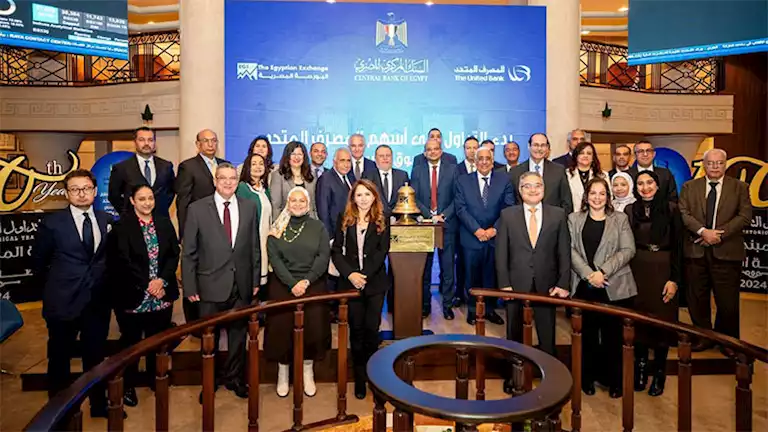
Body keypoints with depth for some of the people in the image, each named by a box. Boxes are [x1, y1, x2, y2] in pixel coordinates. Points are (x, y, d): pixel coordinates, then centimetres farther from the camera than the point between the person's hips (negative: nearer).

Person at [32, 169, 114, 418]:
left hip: (98, 301, 2)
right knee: (59, 358, 13)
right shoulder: (52, 223, -6)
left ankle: (99, 405, 30)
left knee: (96, 356, 15)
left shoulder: (107, 221, 2)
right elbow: (38, 262, 5)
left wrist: (105, 286, 5)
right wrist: (53, 288, 9)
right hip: (63, 302, -2)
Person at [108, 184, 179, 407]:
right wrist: (147, 284, -13)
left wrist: (162, 280, -11)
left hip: (162, 295, 3)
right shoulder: (122, 226, -7)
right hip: (133, 296, -3)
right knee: (131, 342, 11)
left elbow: (174, 254, 2)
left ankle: (156, 380, 31)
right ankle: (128, 386, 27)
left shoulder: (164, 223, 5)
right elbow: (122, 261, -11)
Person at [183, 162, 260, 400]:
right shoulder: (197, 208, -4)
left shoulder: (249, 207, 3)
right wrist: (189, 287, -5)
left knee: (238, 333, 14)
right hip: (211, 285, -2)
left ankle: (234, 378, 34)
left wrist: (256, 280, 4)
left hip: (241, 285, 2)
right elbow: (189, 252, -3)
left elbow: (254, 247, 6)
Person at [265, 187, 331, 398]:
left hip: (313, 285, 0)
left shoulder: (318, 227, 5)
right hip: (283, 285, 0)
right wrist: (292, 283, -15)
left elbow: (324, 257, -3)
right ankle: (283, 374, 18)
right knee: (282, 327, 0)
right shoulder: (277, 229, 5)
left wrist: (306, 281, -15)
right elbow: (274, 259, -4)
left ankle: (308, 373, 17)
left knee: (312, 327, -1)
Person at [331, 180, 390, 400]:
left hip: (375, 282, -1)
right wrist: (350, 274, -13)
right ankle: (359, 377, 18)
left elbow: (382, 251, -4)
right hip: (350, 282, 1)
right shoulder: (344, 220, 5)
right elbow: (336, 251, 1)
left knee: (372, 328, -1)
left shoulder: (382, 221, 3)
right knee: (356, 329, 6)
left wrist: (365, 274, -14)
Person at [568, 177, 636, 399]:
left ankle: (614, 380, 20)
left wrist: (603, 271, -13)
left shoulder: (620, 219, 8)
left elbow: (628, 250, -1)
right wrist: (588, 274, -12)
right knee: (587, 334, 7)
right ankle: (588, 378, 21)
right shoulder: (574, 219, 9)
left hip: (614, 287, 0)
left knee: (613, 334, 4)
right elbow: (571, 250, 0)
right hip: (585, 286, 1)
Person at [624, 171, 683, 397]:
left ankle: (659, 374, 19)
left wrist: (674, 279, -8)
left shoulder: (671, 209, -2)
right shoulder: (630, 210, 4)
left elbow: (678, 246, -3)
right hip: (637, 271, 2)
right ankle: (640, 369, 22)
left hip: (663, 270, -1)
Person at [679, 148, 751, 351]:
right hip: (696, 251, 1)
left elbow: (745, 215, -2)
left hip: (727, 252, -1)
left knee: (728, 302, 4)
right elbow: (683, 213, -1)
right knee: (697, 299, 8)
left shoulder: (739, 187, 7)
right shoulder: (689, 187, 9)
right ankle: (703, 336, 24)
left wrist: (719, 234, -13)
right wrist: (703, 231, -15)